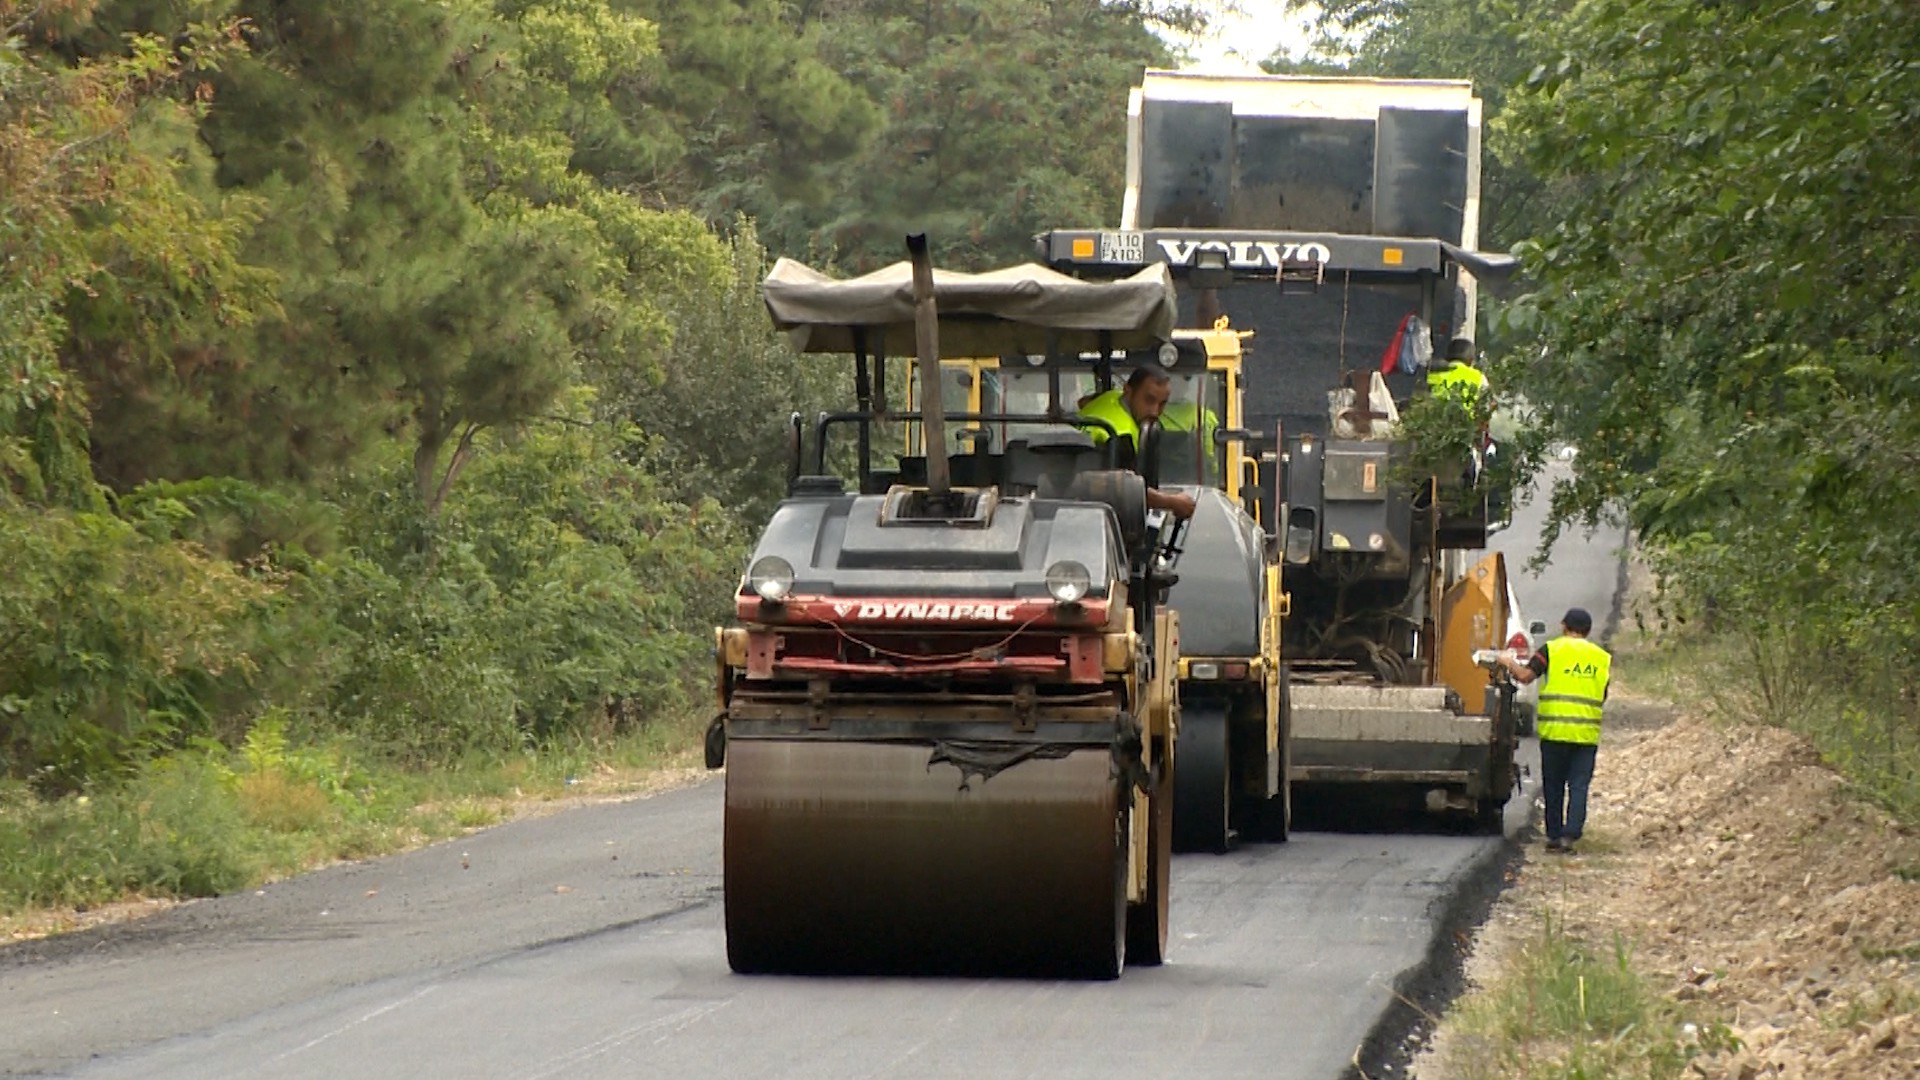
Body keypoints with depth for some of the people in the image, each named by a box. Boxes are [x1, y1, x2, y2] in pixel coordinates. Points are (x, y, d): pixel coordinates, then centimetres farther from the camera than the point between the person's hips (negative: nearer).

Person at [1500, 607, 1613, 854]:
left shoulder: (1553, 649, -1)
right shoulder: (1602, 657, 10)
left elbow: (1524, 676, -8)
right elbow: (1602, 696, 14)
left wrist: (1509, 662, 11)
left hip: (1555, 729, -2)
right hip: (1587, 732, 2)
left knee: (1554, 785, 10)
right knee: (1578, 786, 2)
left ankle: (1554, 835, 14)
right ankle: (1570, 834, -9)